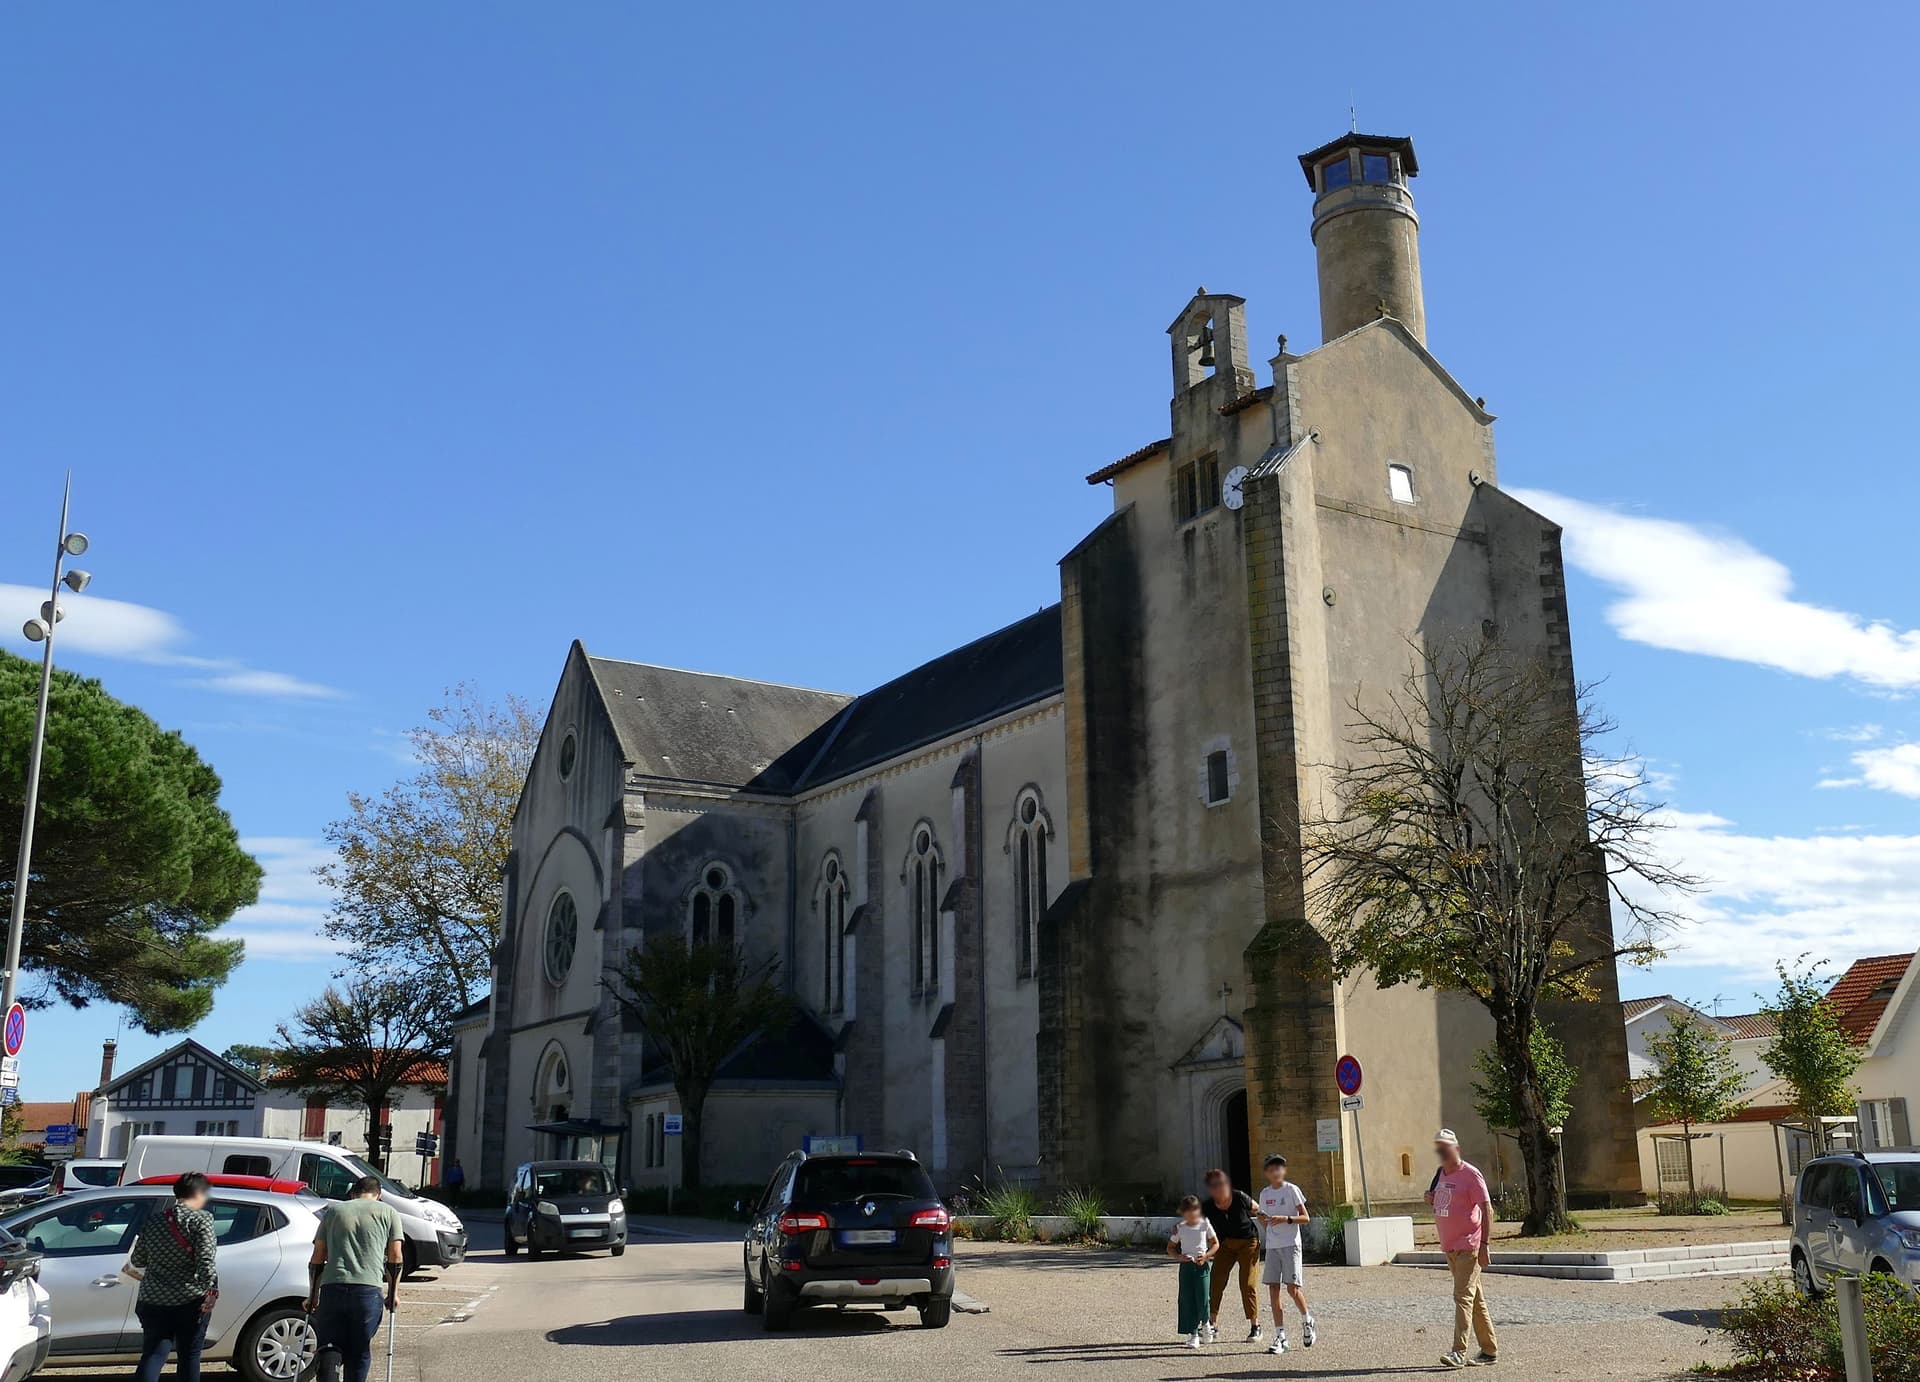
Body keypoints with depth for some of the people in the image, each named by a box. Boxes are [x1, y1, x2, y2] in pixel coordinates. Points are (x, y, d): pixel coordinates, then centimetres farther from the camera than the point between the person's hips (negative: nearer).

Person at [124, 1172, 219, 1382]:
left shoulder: (153, 1220, 8)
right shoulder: (201, 1219, -8)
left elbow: (138, 1259, 16)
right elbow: (205, 1259, -19)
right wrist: (211, 1288, -15)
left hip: (153, 1301, 4)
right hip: (190, 1301, -4)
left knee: (152, 1356, 4)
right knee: (189, 1357, 9)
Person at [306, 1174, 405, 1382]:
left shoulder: (333, 1211, 20)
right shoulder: (388, 1212, 15)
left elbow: (317, 1260, 16)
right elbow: (395, 1258, 10)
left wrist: (313, 1296, 22)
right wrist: (393, 1293, 19)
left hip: (331, 1288, 1)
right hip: (368, 1289, -1)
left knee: (329, 1349, 7)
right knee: (359, 1354, 12)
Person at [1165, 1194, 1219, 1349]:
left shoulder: (1205, 1225, 0)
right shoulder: (1179, 1228, 3)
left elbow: (1215, 1244, 6)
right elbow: (1170, 1248, 9)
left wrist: (1206, 1256, -10)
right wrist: (1179, 1257, -10)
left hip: (1202, 1265, -1)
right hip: (1186, 1265, 1)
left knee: (1203, 1299, -7)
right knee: (1187, 1300, -3)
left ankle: (1204, 1323, 24)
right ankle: (1193, 1334, 5)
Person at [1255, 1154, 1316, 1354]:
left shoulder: (1291, 1190, -4)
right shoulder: (1265, 1193, 12)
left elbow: (1305, 1217, -6)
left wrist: (1285, 1219, -20)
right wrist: (1264, 1219, 1)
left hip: (1290, 1245, -5)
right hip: (1272, 1246, 5)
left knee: (1292, 1287, -9)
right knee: (1273, 1288, -1)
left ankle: (1307, 1320, 20)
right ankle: (1280, 1336, 2)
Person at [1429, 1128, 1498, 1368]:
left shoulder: (1470, 1175, -12)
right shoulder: (1441, 1175, 13)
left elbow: (1487, 1209, -15)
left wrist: (1484, 1245, -21)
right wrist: (1432, 1199, 4)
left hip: (1469, 1246, -8)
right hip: (1449, 1247, 8)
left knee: (1463, 1297, -13)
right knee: (1475, 1299, 14)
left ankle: (1459, 1352, -17)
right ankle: (1489, 1350, 21)